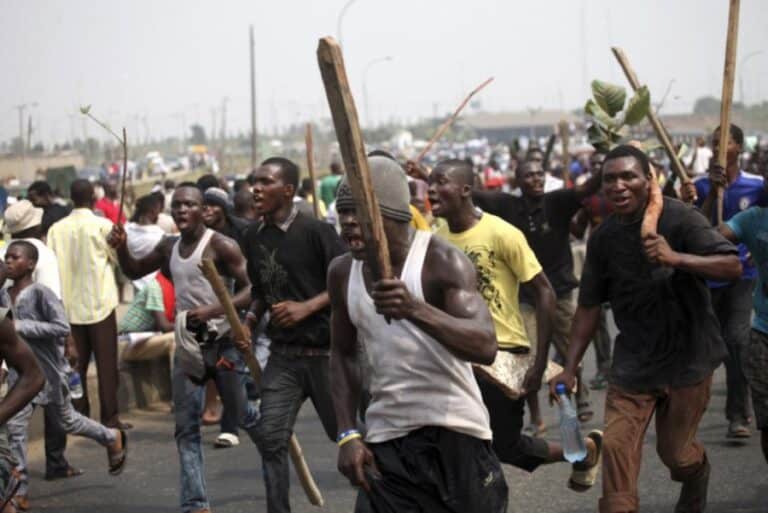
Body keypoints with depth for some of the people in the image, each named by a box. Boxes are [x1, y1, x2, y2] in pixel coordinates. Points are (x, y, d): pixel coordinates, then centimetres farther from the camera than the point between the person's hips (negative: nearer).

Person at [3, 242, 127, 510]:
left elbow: (62, 327, -23)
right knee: (15, 427, -4)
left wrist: (22, 327, -26)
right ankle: (19, 491, 3)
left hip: (47, 370, -5)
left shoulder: (41, 293, -18)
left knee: (66, 421, 15)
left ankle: (112, 438, 41)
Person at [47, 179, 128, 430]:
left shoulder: (57, 229, 0)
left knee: (76, 362, 9)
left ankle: (79, 414, 11)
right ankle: (110, 416, 1)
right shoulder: (103, 225, -9)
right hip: (100, 302, -3)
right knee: (106, 361, 2)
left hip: (69, 304, 3)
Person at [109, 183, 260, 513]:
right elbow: (134, 271, 23)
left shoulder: (220, 246, -13)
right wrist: (121, 248, 2)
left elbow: (252, 289, -17)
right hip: (187, 346, 6)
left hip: (222, 343, -6)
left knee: (245, 415, 5)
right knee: (186, 428, 3)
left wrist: (213, 310, -30)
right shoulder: (169, 248, 8)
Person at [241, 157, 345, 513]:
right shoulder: (254, 237, 7)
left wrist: (307, 307, -19)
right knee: (271, 438, -6)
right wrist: (251, 320, 3)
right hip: (282, 354, 5)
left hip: (325, 351, -5)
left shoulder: (315, 231, -11)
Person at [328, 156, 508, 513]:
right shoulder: (342, 272, 4)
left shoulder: (441, 261, -13)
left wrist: (415, 309, -42)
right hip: (384, 440, 4)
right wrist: (347, 436, 4)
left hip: (455, 434, -4)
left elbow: (485, 347, -27)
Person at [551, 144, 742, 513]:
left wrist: (676, 258, -38)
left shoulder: (679, 219, -16)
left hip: (686, 355, -3)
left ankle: (697, 481, 44)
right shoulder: (604, 237, -1)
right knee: (616, 445, -11)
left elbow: (733, 266, -24)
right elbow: (589, 306, 5)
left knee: (675, 452, 9)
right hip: (634, 360, 3)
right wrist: (570, 368, 1)